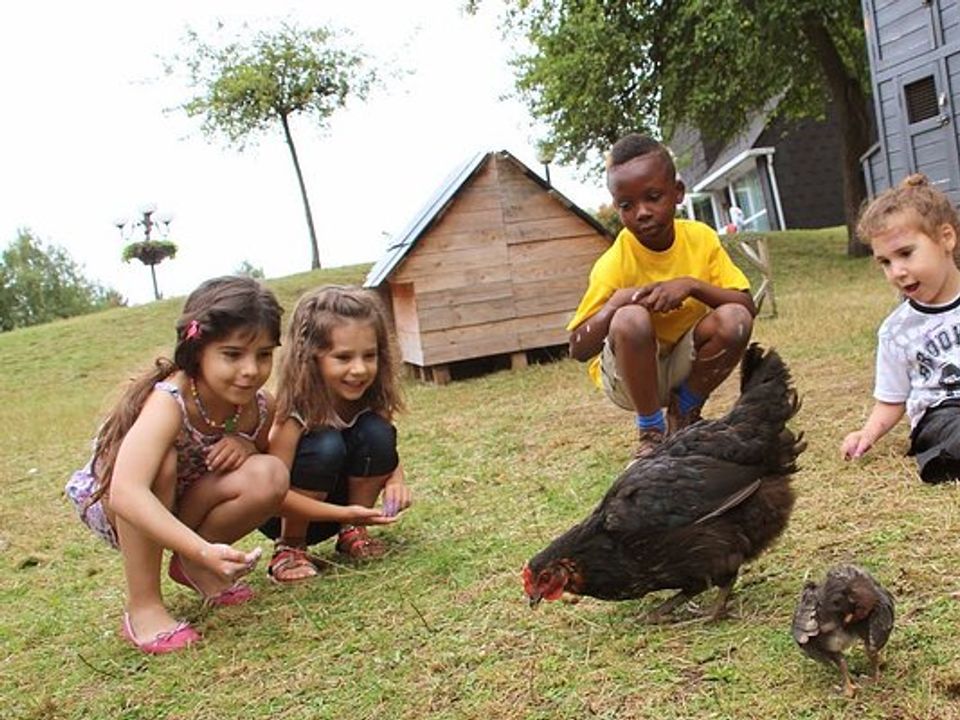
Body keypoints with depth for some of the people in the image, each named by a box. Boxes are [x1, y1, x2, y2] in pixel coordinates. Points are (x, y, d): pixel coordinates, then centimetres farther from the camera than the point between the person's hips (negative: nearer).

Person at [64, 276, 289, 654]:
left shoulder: (259, 407, -16)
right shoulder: (168, 403, -35)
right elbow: (126, 496, -50)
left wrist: (246, 447, -21)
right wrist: (206, 551, -61)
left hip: (182, 503, 5)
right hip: (106, 503, -5)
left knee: (271, 476, -23)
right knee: (161, 459, -38)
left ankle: (190, 566, 3)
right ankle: (143, 607, -23)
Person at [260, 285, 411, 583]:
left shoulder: (371, 400, -14)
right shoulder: (295, 412, -28)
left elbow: (386, 452, 2)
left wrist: (395, 480, -21)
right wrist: (343, 513, -37)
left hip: (342, 503, 4)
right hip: (284, 513, -4)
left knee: (377, 432, -21)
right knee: (326, 446, -33)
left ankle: (352, 534, -2)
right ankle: (289, 548, -12)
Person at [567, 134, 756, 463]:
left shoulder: (701, 238, -10)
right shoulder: (613, 265, -20)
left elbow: (748, 306, -14)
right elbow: (578, 349, -20)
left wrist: (692, 285, -29)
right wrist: (615, 302, -36)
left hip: (684, 364, 3)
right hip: (630, 373, -3)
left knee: (734, 320, -25)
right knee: (631, 319, -34)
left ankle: (684, 414, 1)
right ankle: (651, 432, -13)